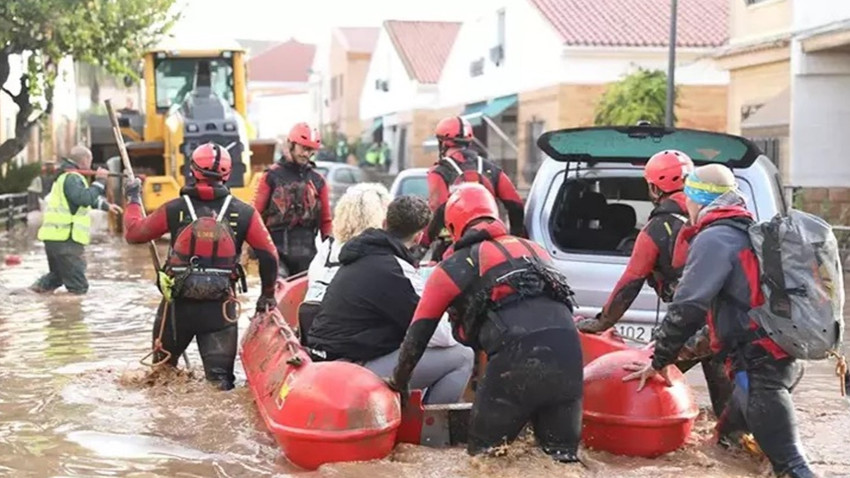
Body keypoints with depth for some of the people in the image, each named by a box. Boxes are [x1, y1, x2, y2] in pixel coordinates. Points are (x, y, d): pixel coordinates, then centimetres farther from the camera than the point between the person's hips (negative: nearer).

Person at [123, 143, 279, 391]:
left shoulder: (174, 209, -4)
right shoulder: (244, 213, -3)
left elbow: (133, 232, 7)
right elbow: (268, 254, -2)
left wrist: (133, 199, 25)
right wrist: (268, 294, 13)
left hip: (177, 304, 1)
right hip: (220, 306, 0)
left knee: (163, 369, 24)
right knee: (220, 377, -1)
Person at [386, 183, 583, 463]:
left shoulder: (454, 266, 17)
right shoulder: (535, 250, 30)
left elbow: (419, 332, 21)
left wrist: (399, 381, 36)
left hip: (516, 358, -4)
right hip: (568, 350, 5)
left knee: (485, 453, 12)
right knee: (562, 454, 11)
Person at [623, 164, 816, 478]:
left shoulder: (714, 239, -11)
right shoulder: (751, 233, 18)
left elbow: (687, 308, -15)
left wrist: (659, 361, -4)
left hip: (759, 366, -10)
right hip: (782, 358, 10)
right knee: (726, 440, 21)